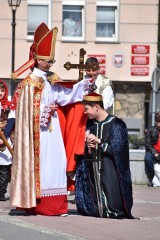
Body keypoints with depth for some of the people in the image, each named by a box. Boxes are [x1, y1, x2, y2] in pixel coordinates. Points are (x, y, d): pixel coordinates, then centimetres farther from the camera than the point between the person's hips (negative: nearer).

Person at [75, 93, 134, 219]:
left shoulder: (116, 124, -6)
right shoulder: (93, 126, 12)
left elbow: (117, 150, -9)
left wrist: (98, 141, -13)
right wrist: (89, 149, -6)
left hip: (109, 170, -6)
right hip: (94, 170, 6)